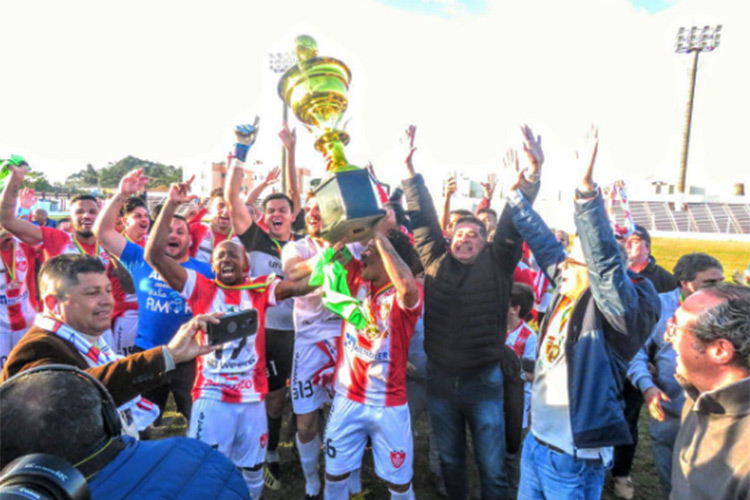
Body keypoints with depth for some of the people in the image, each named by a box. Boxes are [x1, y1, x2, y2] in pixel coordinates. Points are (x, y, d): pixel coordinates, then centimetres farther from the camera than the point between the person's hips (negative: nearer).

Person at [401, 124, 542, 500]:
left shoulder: (497, 265, -3)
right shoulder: (435, 262, 0)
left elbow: (513, 223, -12)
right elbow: (424, 219, -1)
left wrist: (533, 173, -22)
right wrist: (409, 168, -5)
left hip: (484, 381, -2)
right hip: (439, 379, 2)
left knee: (492, 466, 12)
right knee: (450, 460, 22)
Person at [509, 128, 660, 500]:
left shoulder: (620, 307, -17)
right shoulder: (568, 289, 1)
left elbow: (605, 260, -35)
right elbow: (542, 242, 6)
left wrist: (587, 187, -42)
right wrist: (515, 190, 5)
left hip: (575, 455, -7)